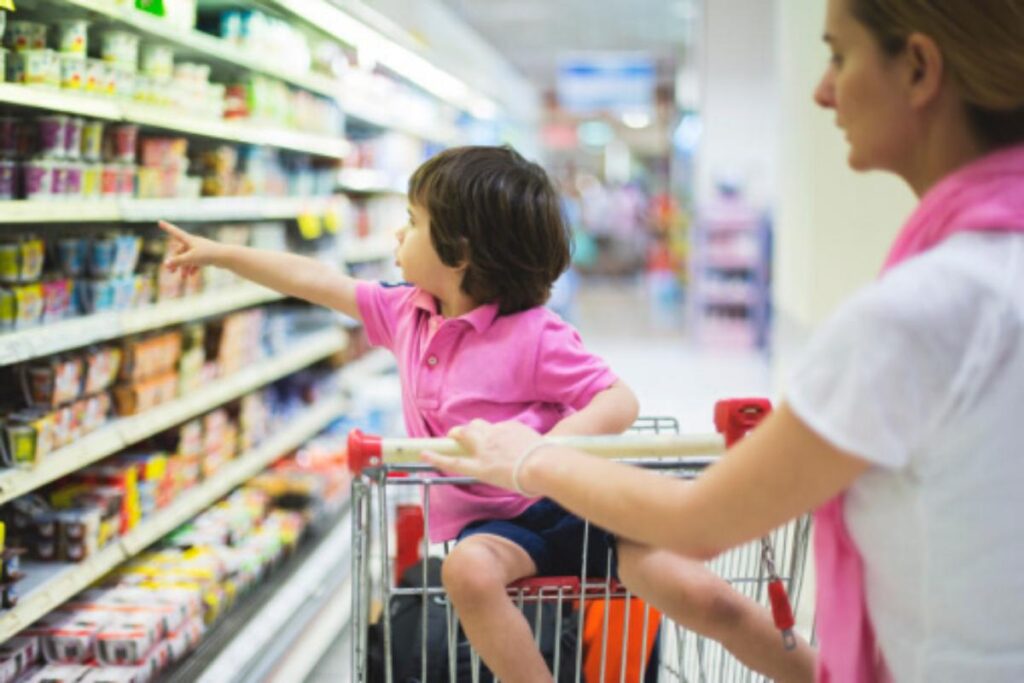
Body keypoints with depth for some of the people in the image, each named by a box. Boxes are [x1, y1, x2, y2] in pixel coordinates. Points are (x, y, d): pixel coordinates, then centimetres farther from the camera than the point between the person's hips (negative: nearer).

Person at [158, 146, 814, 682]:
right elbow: (321, 282, 16)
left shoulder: (534, 336, -13)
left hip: (569, 503, -4)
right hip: (488, 524, 5)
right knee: (468, 570, -36)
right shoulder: (406, 313, 7)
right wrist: (219, 252, 24)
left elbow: (620, 402, -17)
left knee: (702, 595, -24)